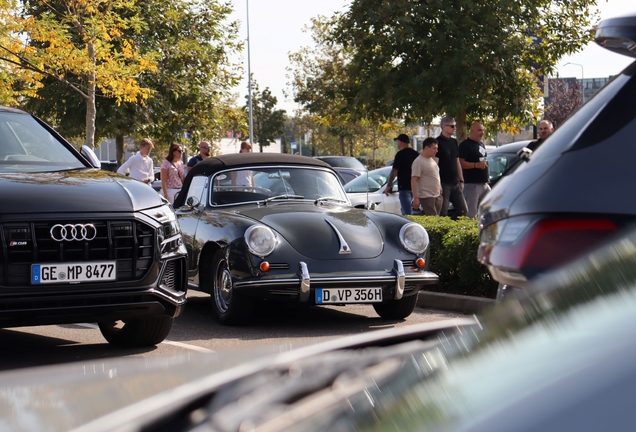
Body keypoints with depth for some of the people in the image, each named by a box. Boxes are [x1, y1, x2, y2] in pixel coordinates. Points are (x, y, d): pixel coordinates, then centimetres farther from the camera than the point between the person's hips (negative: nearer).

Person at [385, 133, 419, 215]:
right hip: (413, 186, 8)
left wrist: (388, 186, -8)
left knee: (407, 212, -11)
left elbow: (394, 171, -15)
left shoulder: (400, 154, -12)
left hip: (404, 187, -8)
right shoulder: (415, 153, 12)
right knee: (405, 209, 20)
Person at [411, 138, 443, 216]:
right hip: (427, 197, -9)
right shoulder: (418, 162, -13)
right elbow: (413, 181, -17)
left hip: (437, 196, 9)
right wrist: (416, 198, -22)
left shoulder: (432, 160, 16)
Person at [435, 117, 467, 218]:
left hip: (455, 183, 8)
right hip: (444, 184, -8)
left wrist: (461, 181, 17)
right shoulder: (438, 142, -9)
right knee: (442, 214, -6)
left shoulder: (454, 142, 15)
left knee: (462, 211, 7)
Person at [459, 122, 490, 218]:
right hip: (472, 184, -9)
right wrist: (476, 165, -28)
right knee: (472, 214, -10)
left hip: (484, 184, 9)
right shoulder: (465, 145, -8)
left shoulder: (481, 144, 20)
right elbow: (460, 163, -18)